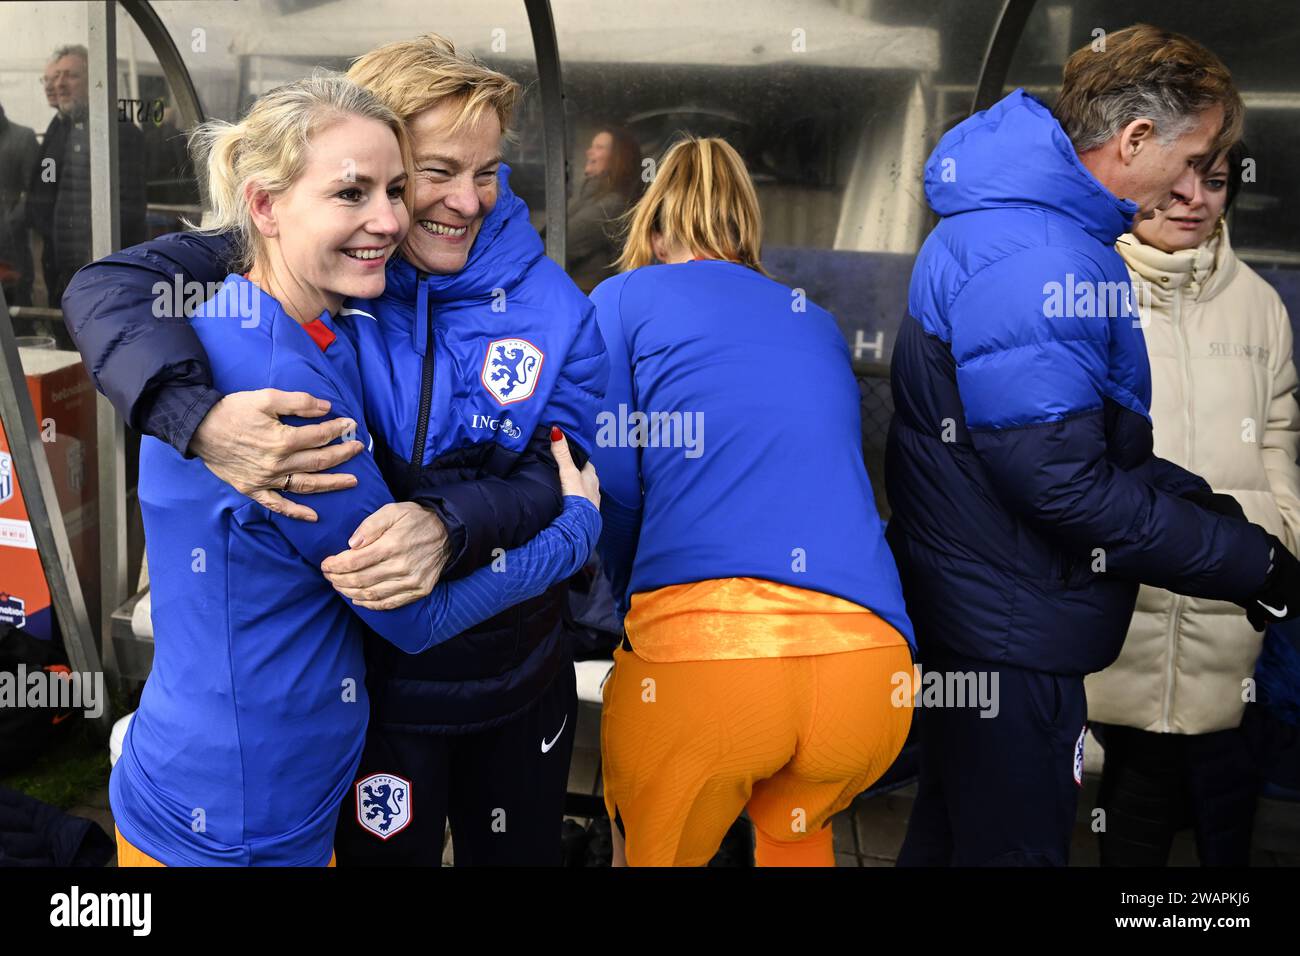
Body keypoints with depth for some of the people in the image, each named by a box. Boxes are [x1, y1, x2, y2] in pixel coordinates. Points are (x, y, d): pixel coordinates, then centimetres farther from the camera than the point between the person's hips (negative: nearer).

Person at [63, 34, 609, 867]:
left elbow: (555, 478, -13)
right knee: (382, 853, 18)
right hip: (369, 679, -2)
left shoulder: (550, 305, -8)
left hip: (519, 675, 3)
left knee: (522, 853, 23)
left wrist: (451, 527, -34)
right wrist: (201, 415, -40)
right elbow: (110, 288, -21)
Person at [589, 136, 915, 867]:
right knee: (795, 833, 36)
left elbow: (610, 492, 5)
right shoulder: (819, 325, 26)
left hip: (698, 649, -4)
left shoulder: (625, 299, 13)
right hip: (873, 663, 4)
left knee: (657, 852, 25)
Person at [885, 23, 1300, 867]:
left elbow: (1086, 435, 16)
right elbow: (1063, 481, -26)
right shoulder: (1032, 259, -23)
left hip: (982, 619, 10)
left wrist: (1202, 502, 2)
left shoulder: (1020, 223, 11)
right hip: (1010, 638, -10)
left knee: (955, 837, 23)